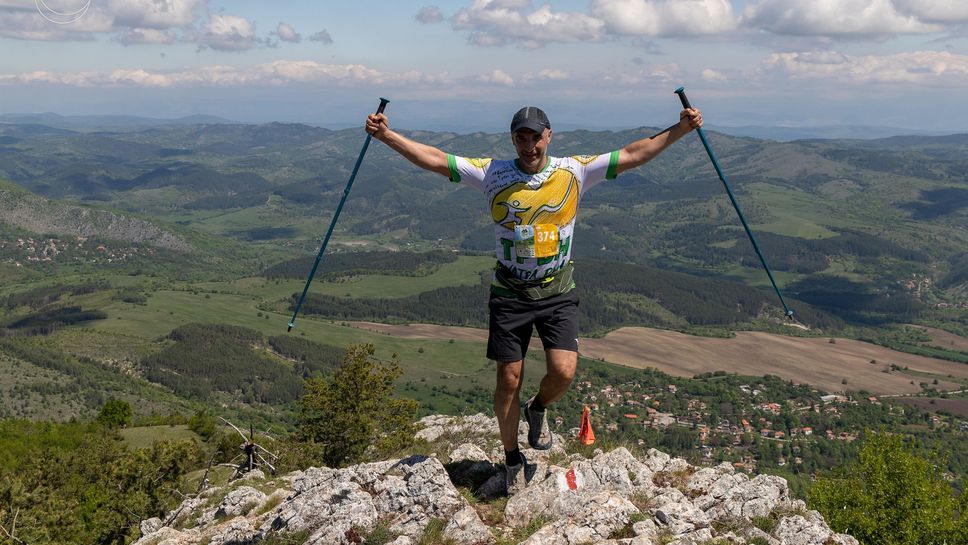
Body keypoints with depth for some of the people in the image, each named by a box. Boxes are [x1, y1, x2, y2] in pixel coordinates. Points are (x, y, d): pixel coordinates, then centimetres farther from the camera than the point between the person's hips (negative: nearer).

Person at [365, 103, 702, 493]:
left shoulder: (574, 171, -2)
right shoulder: (492, 173, -4)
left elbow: (632, 155, -2)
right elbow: (434, 159, -7)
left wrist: (678, 130, -8)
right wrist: (386, 135, -15)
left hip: (558, 293, 1)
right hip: (509, 294, 0)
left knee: (563, 372, -14)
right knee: (509, 380, 3)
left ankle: (538, 410, 23)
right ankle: (513, 460, 24)